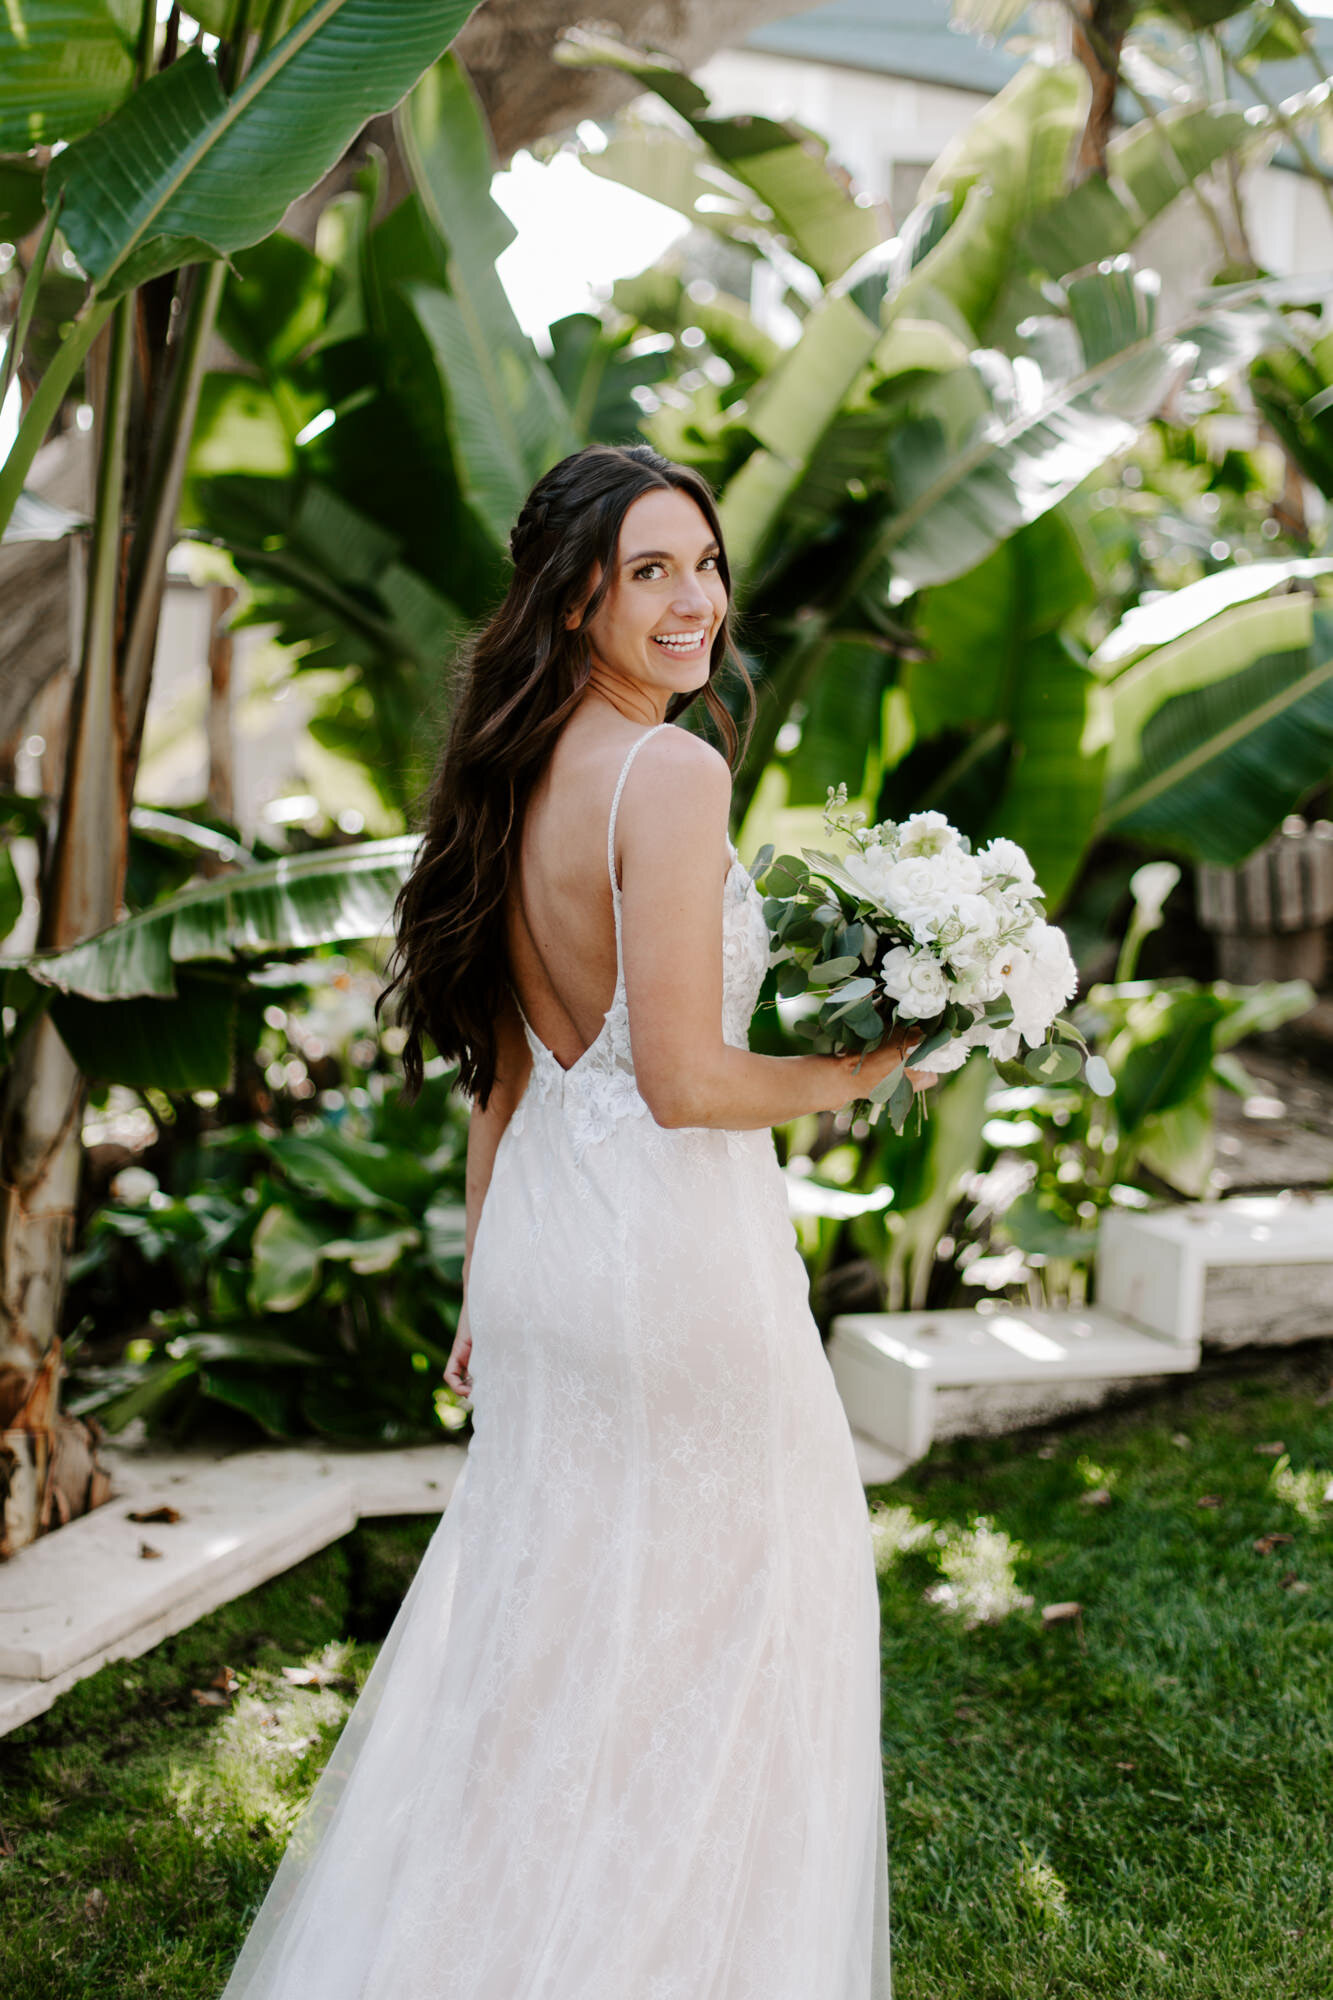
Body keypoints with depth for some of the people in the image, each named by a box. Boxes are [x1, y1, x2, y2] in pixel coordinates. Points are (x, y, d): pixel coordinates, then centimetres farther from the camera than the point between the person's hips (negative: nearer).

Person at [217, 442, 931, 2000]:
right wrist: (857, 1070, -4)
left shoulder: (520, 777, 9)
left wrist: (484, 1285, 18)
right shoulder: (673, 773, -16)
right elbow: (682, 1080, -21)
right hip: (672, 1245, -8)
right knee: (697, 1644, 8)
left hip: (540, 1231, 9)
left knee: (543, 1624, 21)